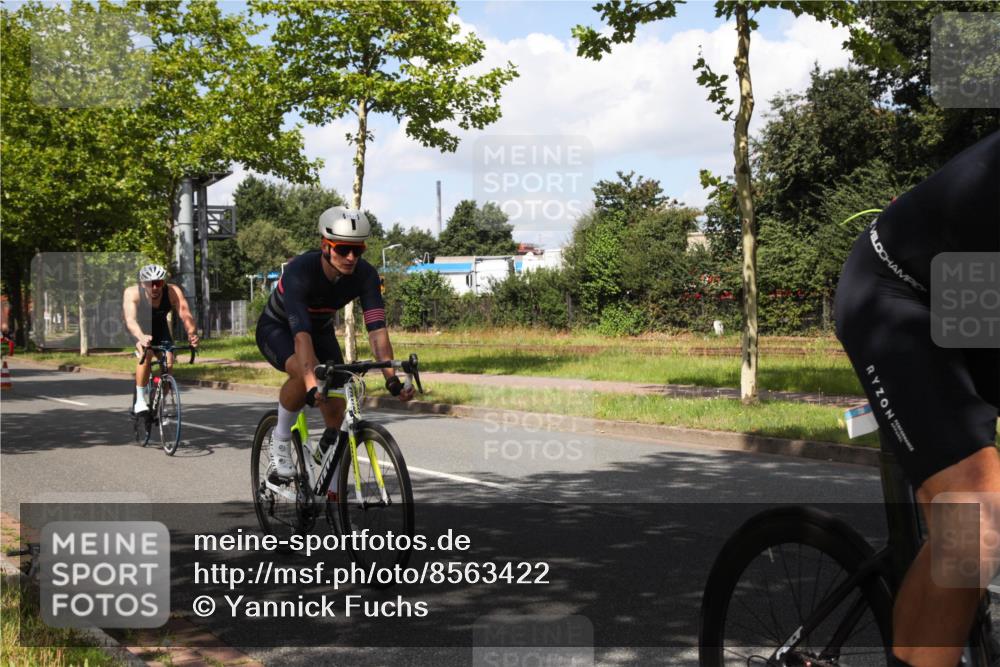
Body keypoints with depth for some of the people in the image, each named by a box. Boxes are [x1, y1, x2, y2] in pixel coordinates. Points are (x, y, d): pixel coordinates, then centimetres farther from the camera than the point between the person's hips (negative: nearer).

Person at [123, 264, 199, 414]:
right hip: (138, 330, -2)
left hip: (159, 327, 2)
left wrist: (192, 333, -61)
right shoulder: (132, 293, -33)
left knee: (168, 364, -15)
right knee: (146, 354, -30)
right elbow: (130, 319, -46)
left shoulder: (173, 292, -29)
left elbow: (186, 315, -40)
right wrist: (141, 337, -66)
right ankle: (140, 400, -20)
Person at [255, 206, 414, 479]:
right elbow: (301, 334, -47)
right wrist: (312, 385, -58)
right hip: (277, 328, -4)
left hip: (321, 329, 4)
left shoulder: (365, 275, -25)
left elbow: (377, 329, -32)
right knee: (305, 372, -37)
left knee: (336, 408, -11)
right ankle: (280, 439, -11)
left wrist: (392, 378, -45)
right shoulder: (299, 271, -37)